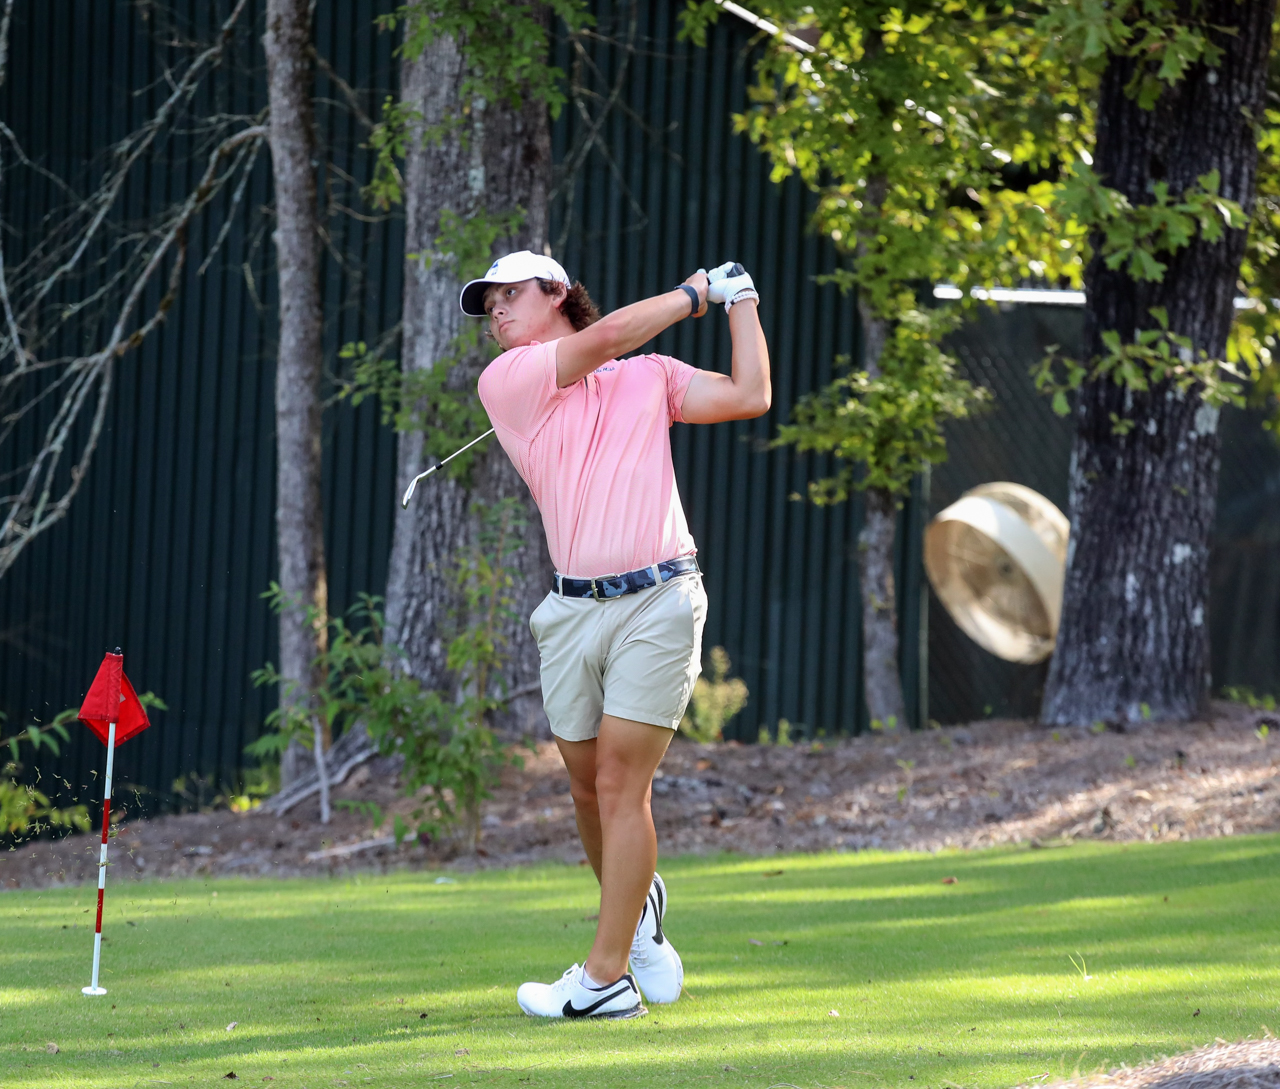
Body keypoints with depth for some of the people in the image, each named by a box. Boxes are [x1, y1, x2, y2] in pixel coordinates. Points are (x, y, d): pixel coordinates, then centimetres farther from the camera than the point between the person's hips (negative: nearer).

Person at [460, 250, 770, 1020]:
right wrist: (695, 294, 10)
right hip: (574, 609, 2)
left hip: (658, 602, -2)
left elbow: (749, 397, 8)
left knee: (621, 785, -8)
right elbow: (605, 336, -1)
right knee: (589, 788, 7)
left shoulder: (648, 377, 13)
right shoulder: (506, 381, 8)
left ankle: (607, 978, -8)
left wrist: (742, 303, 13)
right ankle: (637, 908, 35)